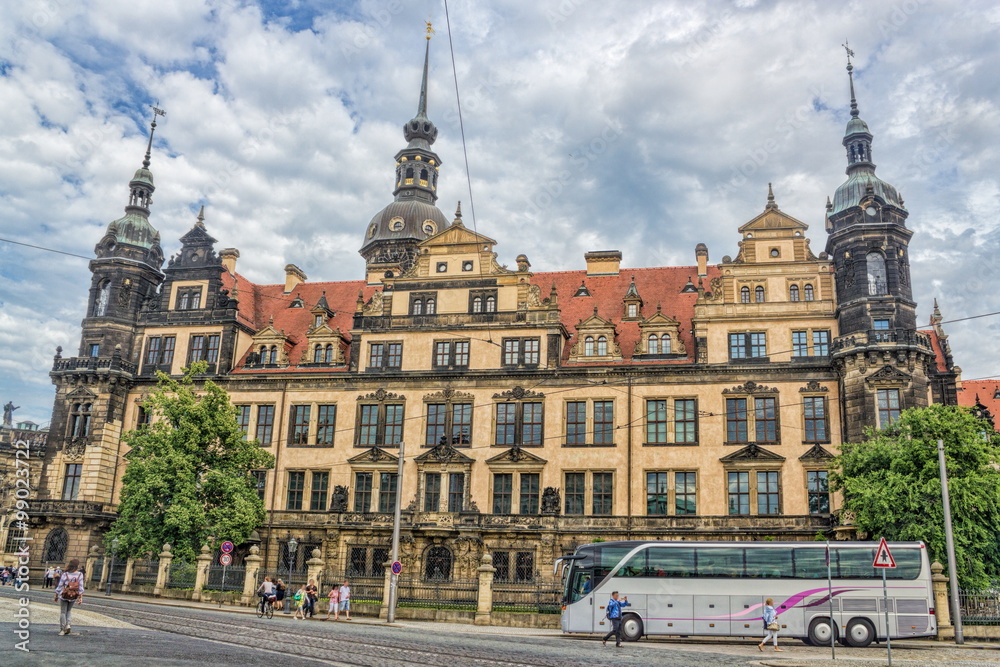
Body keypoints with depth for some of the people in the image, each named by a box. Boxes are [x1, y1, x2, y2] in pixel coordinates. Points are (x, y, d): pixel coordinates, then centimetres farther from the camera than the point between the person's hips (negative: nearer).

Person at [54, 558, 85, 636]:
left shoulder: (65, 575, -13)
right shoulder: (80, 575, -12)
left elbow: (59, 587, -8)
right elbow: (81, 587, -10)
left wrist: (56, 596, 5)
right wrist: (81, 598, -4)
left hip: (64, 596, -2)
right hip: (73, 597, 2)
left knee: (63, 612, 12)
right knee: (69, 611, 23)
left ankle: (62, 630, 11)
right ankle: (67, 625, 7)